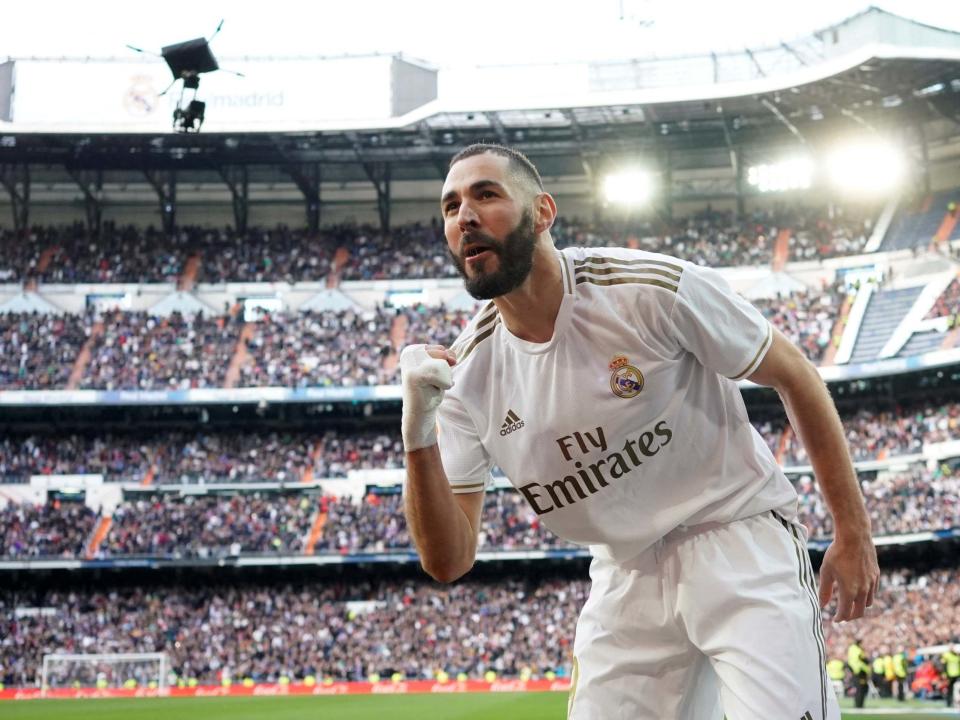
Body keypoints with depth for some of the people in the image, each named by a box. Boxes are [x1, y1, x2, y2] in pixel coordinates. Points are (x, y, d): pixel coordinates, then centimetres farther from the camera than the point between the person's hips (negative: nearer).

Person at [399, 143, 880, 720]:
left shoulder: (654, 290, -18)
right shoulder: (467, 373, -6)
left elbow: (796, 377, -5)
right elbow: (449, 562, -7)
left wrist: (854, 533, -3)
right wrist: (418, 432, -22)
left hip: (742, 538, -4)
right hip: (623, 579, 4)